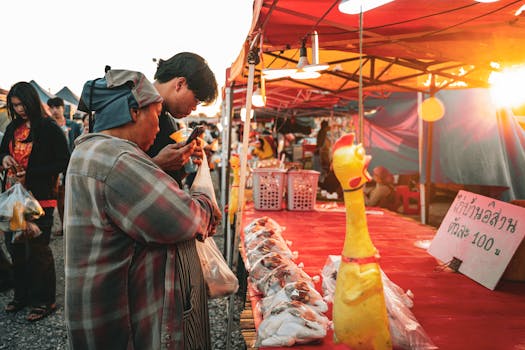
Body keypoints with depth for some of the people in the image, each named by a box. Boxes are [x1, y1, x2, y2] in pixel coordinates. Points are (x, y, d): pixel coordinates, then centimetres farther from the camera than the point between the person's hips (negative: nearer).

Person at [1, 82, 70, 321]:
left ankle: (44, 301, 15)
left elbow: (63, 163, -12)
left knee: (38, 250, 0)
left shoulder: (50, 128, -10)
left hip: (40, 198, -7)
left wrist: (30, 173, -18)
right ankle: (22, 295, 31)